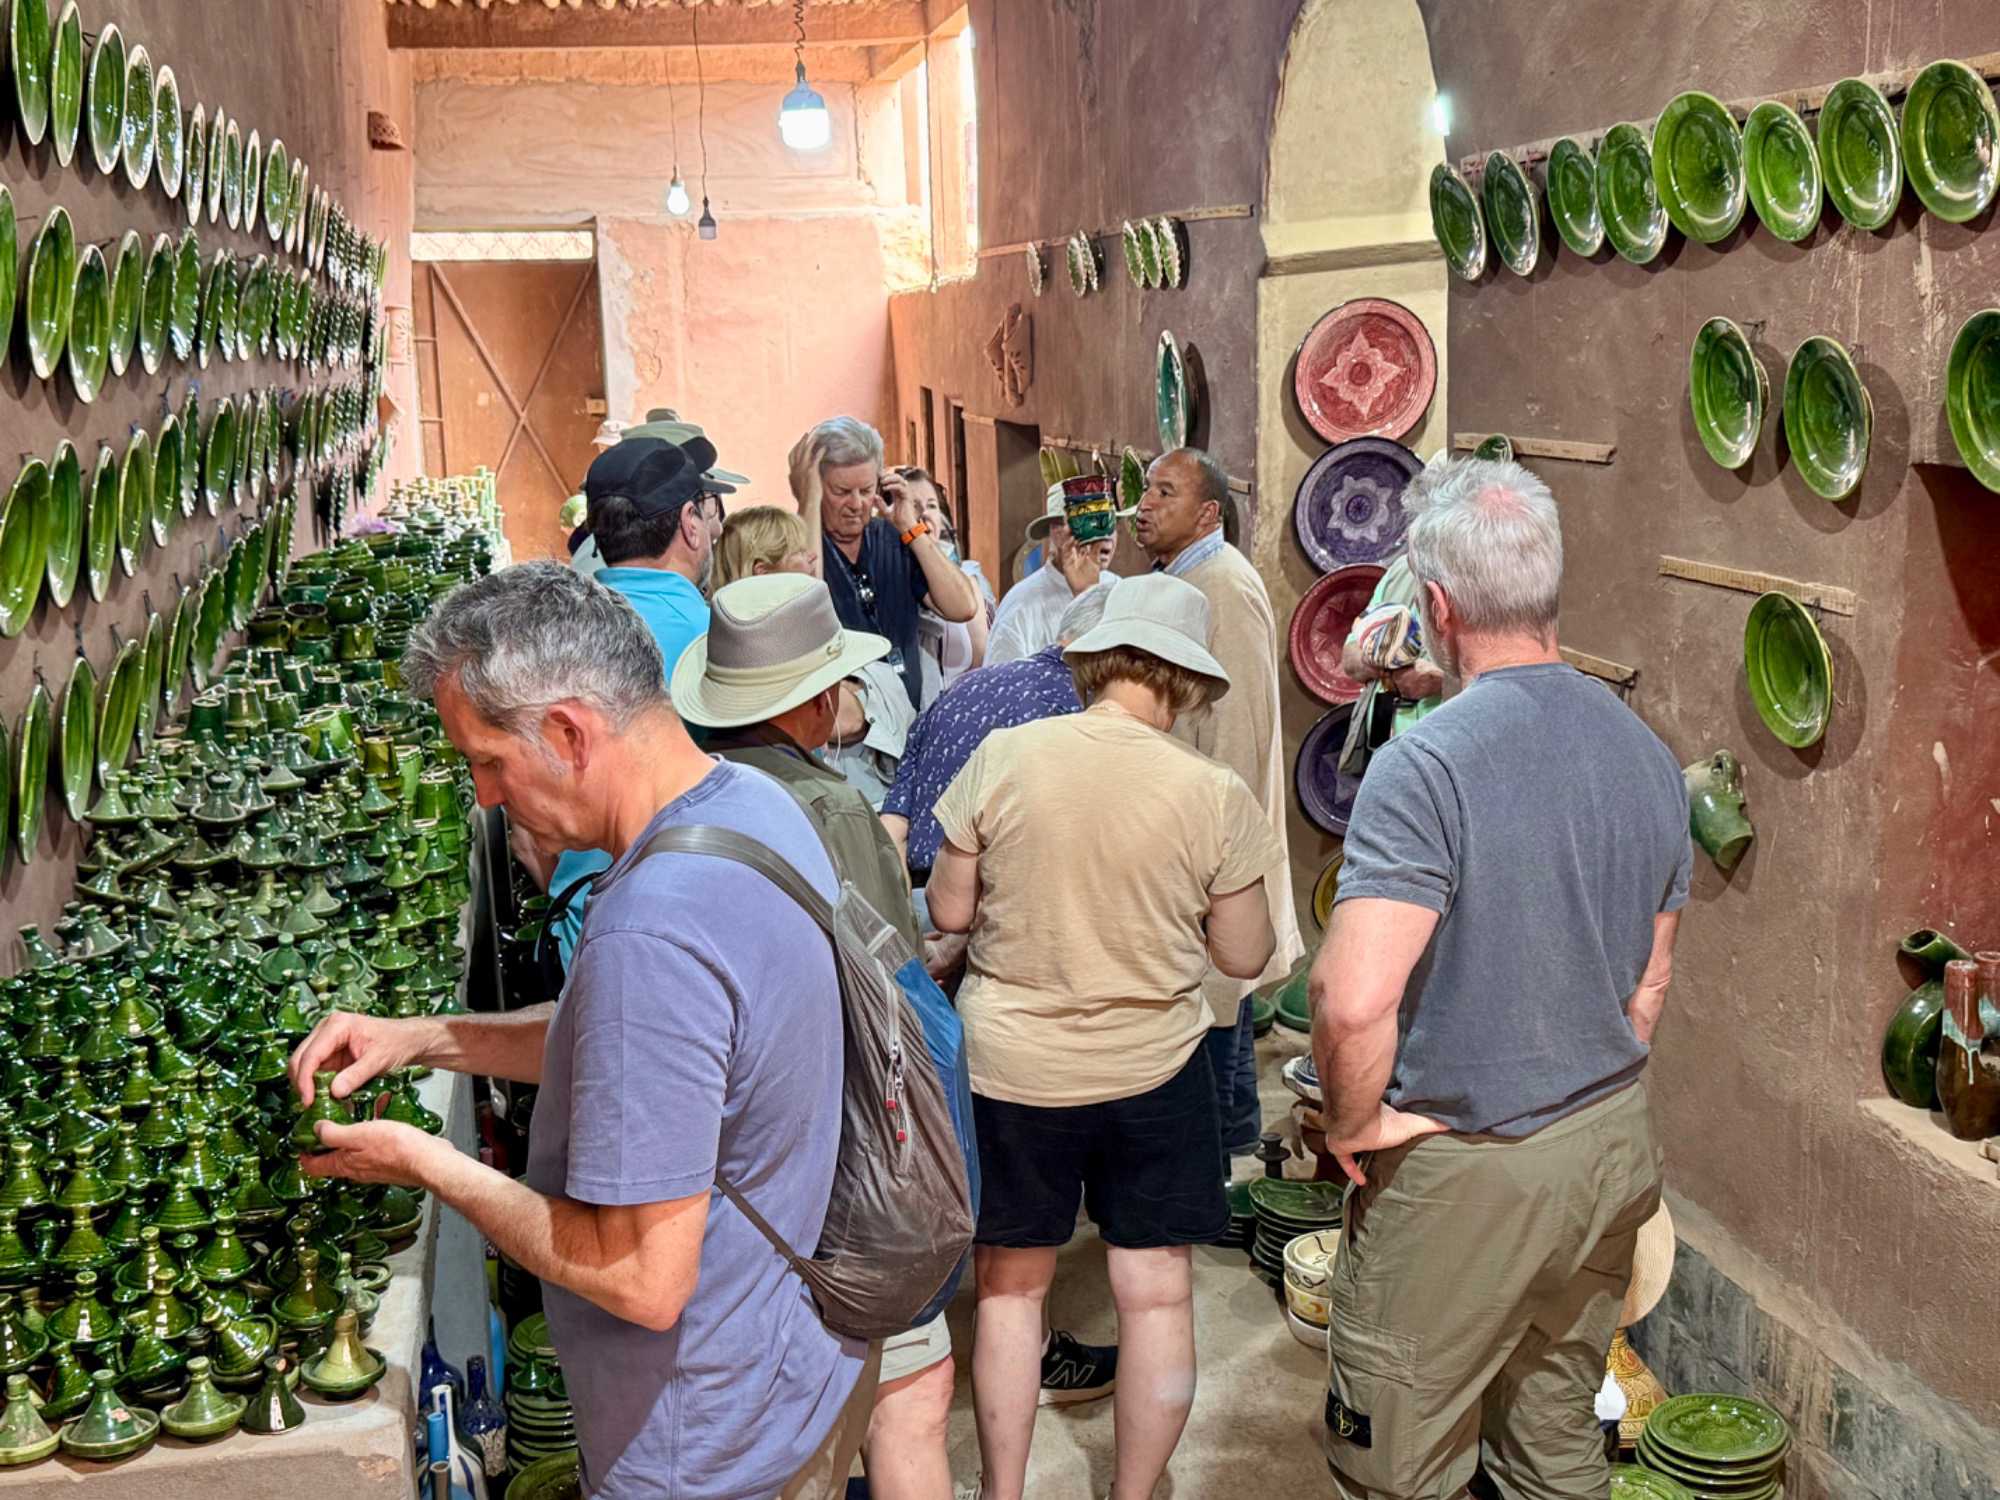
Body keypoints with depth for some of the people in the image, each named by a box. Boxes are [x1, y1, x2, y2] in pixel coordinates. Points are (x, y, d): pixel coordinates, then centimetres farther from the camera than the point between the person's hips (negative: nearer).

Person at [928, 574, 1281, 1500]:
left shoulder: (1002, 756, -11)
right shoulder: (1214, 795, -12)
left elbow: (949, 910, -2)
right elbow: (1245, 956, -2)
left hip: (1011, 1065, 1)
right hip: (1154, 1071, -1)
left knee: (1010, 1287, 16)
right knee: (1157, 1294, 13)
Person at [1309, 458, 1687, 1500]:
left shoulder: (1427, 762, -22)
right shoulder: (1647, 753, 3)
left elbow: (1353, 1001, -30)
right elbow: (1649, 983, 13)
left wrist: (1351, 1126, -12)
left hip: (1463, 1176, -7)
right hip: (1612, 1150, 7)